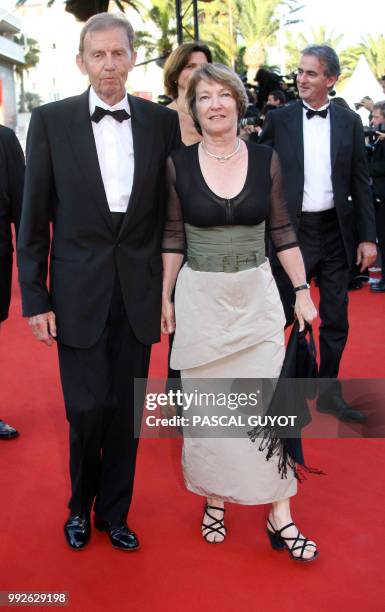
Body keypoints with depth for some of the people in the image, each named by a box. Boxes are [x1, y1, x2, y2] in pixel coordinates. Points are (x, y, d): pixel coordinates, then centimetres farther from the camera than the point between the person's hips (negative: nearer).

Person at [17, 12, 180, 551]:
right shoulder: (51, 121, -2)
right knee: (87, 410, 0)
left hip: (138, 293, 2)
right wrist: (35, 298, -3)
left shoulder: (162, 122, 2)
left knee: (126, 410, 10)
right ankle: (80, 505, 28)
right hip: (79, 292, -2)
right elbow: (33, 218, -1)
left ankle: (114, 512, 30)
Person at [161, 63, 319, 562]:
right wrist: (165, 297, 3)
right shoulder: (178, 163, -2)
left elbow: (283, 232, 5)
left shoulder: (266, 160, 0)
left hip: (257, 296, 1)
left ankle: (280, 516, 12)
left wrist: (302, 290, 3)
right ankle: (214, 498, 26)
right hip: (200, 297, 0)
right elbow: (173, 238, 4)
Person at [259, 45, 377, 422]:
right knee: (280, 314, 2)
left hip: (336, 231, 3)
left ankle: (329, 392, 26)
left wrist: (367, 236, 0)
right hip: (292, 231, -2)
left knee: (335, 318, 10)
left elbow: (360, 183, 4)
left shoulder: (349, 122, 4)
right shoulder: (279, 120, 0)